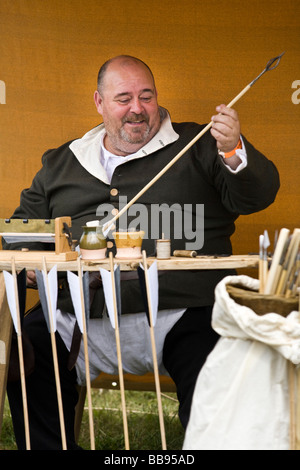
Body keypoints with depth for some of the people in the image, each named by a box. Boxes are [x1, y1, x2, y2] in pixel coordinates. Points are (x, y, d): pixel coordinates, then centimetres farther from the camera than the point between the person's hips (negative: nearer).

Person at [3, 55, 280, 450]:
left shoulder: (195, 146, 13)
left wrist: (233, 151, -18)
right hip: (81, 320, 3)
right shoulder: (62, 162, 22)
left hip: (180, 315, -3)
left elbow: (258, 194, 2)